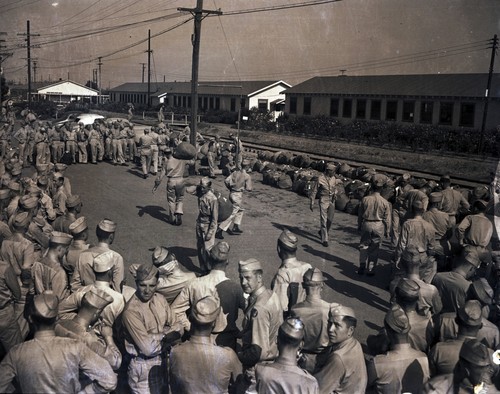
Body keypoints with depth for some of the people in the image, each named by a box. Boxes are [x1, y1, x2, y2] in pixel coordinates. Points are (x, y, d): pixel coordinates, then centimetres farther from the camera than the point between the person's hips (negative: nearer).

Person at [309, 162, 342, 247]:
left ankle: (322, 232, 35)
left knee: (330, 220, 9)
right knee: (324, 220, -5)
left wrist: (335, 194, 3)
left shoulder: (333, 178, 1)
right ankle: (324, 239, 1)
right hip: (323, 201, -5)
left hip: (332, 201, 5)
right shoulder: (320, 179, -15)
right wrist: (311, 203, -7)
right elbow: (314, 191, -8)